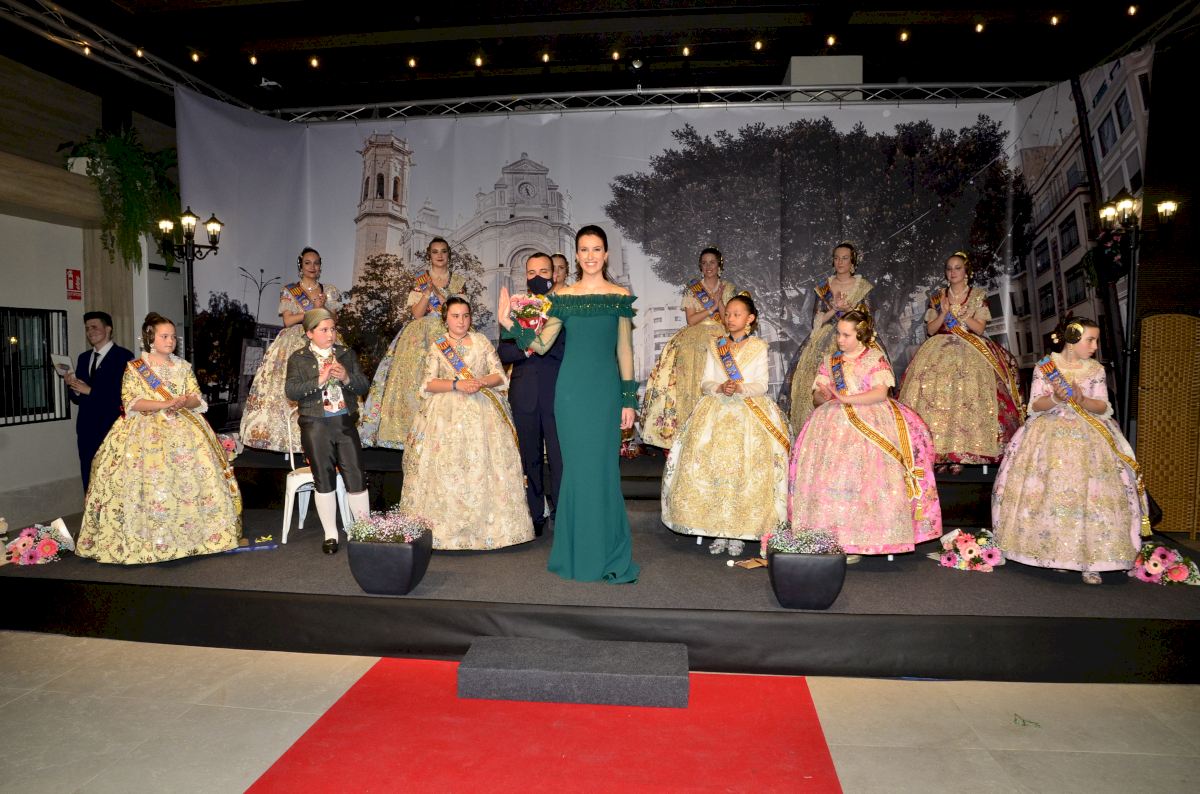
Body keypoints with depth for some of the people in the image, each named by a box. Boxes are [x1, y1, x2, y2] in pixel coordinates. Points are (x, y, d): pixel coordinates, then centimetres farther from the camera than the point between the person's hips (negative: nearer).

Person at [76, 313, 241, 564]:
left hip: (183, 429, 3)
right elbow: (131, 403, -6)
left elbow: (198, 399, 9)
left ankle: (193, 533, -4)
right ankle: (149, 541, -9)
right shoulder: (134, 368, 4)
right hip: (147, 431, -3)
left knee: (195, 473, -10)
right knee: (150, 480, -14)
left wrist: (185, 402, -13)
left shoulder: (182, 366, 14)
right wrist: (164, 404, -17)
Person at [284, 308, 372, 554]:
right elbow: (290, 391, -8)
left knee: (356, 477, -1)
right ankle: (330, 534, 16)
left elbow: (364, 386, 6)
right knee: (324, 479, 4)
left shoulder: (347, 354, 10)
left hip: (345, 424, 2)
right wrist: (319, 380, -20)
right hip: (315, 426, -1)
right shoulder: (298, 358, 3)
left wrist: (346, 377, -14)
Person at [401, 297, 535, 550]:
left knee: (483, 467, -4)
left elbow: (499, 375, 5)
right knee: (446, 469, -6)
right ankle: (447, 527, 1)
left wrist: (480, 382, -14)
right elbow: (428, 384, -1)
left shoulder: (481, 341, 10)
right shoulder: (437, 346, 8)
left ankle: (487, 526, 2)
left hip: (482, 414, 1)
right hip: (447, 413, 0)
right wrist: (456, 384, -15)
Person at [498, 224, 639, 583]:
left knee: (602, 468, 1)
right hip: (572, 388, 1)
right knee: (576, 467, 4)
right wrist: (510, 324, -11)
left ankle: (607, 553, 14)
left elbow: (625, 350, 5)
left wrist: (629, 400, 3)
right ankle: (578, 553, 17)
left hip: (606, 388, 0)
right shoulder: (562, 296, 6)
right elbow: (541, 344, 4)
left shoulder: (621, 297, 5)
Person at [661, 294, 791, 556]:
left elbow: (762, 385, 0)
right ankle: (718, 529, 1)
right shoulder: (715, 346, 14)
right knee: (711, 466, -9)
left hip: (751, 413, -2)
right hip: (717, 410, 2)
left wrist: (741, 388, -18)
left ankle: (738, 531, -4)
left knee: (744, 469, -13)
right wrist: (720, 387, -11)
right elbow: (705, 383, 9)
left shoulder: (759, 347, 6)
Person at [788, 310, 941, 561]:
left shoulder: (875, 358, 5)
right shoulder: (830, 361, 17)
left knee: (862, 476, -17)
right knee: (828, 474, -11)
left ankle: (855, 542, -14)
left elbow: (881, 393, -8)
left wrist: (846, 399, -15)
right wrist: (823, 396, -10)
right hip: (835, 422, 4)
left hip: (870, 422, -4)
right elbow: (817, 397, 14)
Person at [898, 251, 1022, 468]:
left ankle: (960, 452, -18)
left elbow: (979, 329, 1)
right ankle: (939, 451, -16)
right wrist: (944, 313, -6)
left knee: (967, 394, -20)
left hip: (971, 352, -2)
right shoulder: (937, 297, 14)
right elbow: (930, 330, 9)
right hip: (940, 350, 2)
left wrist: (956, 313, -8)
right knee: (934, 391, -18)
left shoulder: (978, 296, 9)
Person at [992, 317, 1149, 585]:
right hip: (1050, 435, -1)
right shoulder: (1044, 366, 1)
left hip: (1088, 438, 1)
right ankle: (1053, 554, 6)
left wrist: (1082, 400, -16)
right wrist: (1055, 398, -20)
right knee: (1048, 493, -7)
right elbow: (1035, 407, -1)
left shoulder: (1096, 369, 6)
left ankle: (1089, 559, -3)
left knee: (1090, 493, -9)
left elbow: (1104, 408, 3)